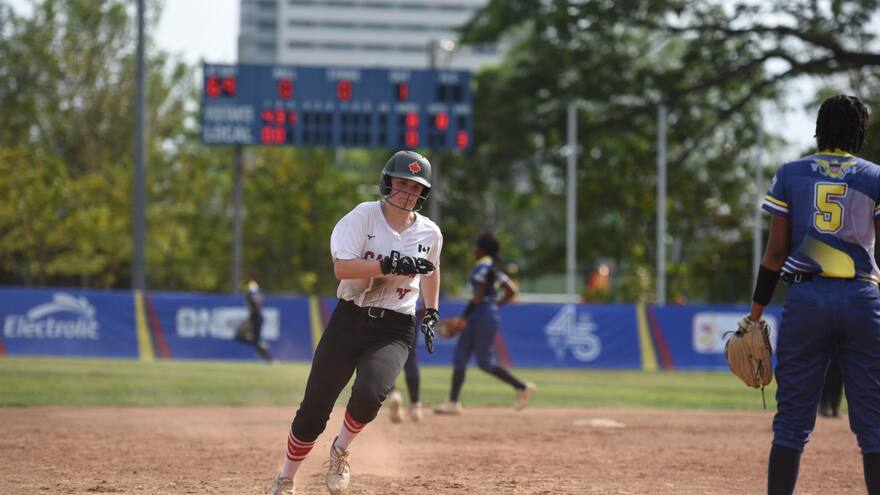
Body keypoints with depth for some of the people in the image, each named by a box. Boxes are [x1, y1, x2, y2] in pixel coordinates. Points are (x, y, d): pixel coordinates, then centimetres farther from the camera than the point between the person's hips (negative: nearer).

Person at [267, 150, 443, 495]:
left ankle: (340, 451, 4)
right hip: (349, 320, -1)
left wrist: (432, 314, 19)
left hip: (395, 330, 1)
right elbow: (342, 268, -19)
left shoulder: (430, 233, 4)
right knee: (314, 409, -1)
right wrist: (391, 265, -28)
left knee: (368, 395, -28)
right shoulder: (364, 216, -7)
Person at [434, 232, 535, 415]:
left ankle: (522, 387, 0)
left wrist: (463, 318, -17)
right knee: (459, 356, 6)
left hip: (483, 315, -10)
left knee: (485, 362, -6)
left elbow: (478, 296, -19)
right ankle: (453, 402, 3)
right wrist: (497, 304, 22)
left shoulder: (483, 266, -12)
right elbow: (511, 291, 17)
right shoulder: (493, 268, 16)